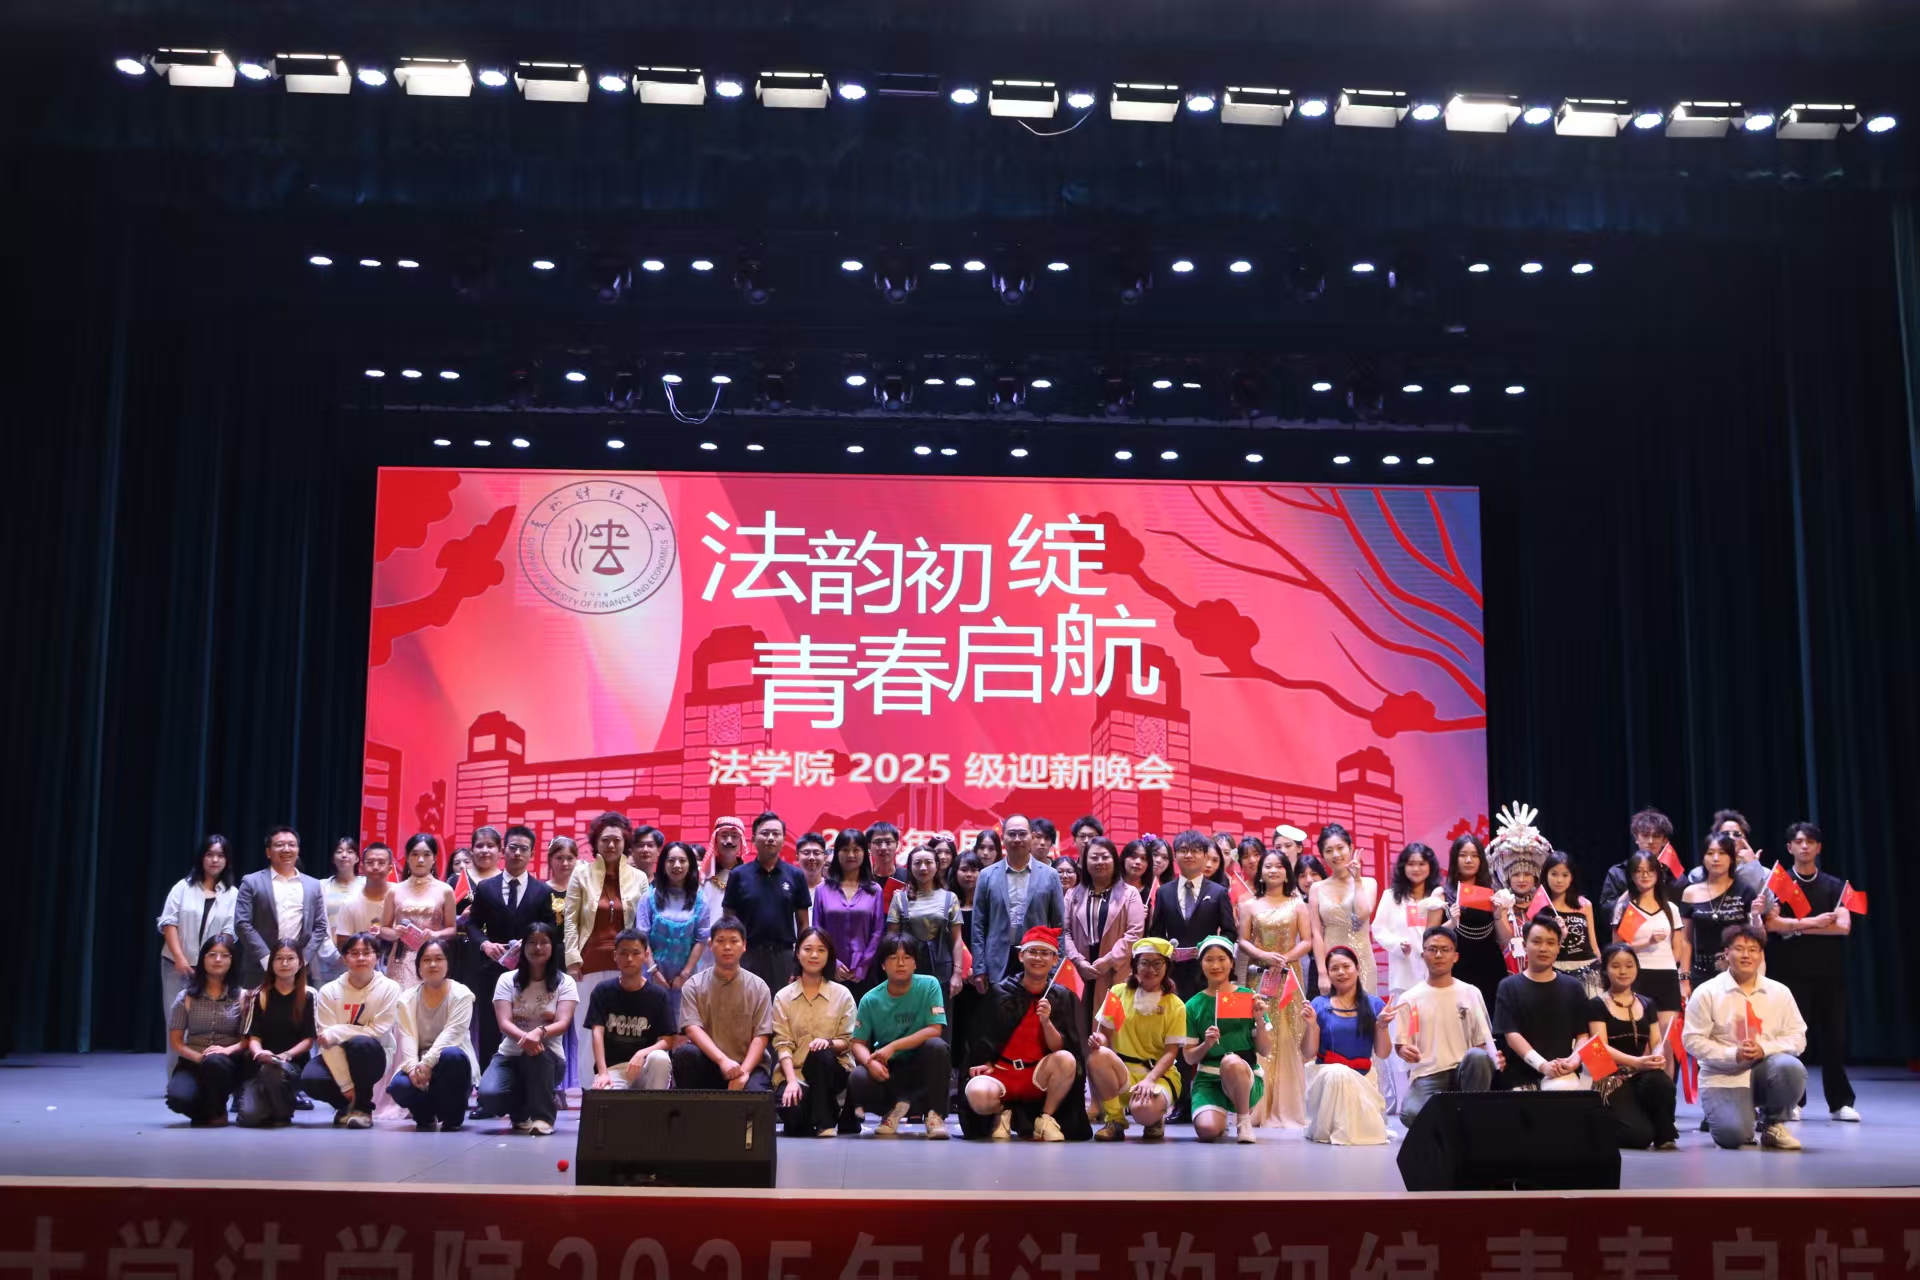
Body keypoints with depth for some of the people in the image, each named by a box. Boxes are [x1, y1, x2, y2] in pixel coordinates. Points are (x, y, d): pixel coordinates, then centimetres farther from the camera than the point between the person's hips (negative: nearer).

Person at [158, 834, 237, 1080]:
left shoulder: (232, 894, 5)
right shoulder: (183, 886, 6)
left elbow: (229, 932, 0)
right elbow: (168, 922, -1)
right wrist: (180, 958, -11)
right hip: (177, 964, 0)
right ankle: (176, 1080, 3)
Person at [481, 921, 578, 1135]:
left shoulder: (565, 982, -1)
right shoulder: (507, 980, 2)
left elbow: (563, 1023, -15)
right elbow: (504, 1023, -12)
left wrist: (540, 1032, -40)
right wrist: (524, 1037, -37)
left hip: (548, 1058, -1)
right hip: (510, 1055, 2)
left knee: (537, 1051, -39)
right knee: (489, 1095, -29)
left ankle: (542, 1117, -21)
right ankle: (522, 1112, 8)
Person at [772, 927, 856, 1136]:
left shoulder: (842, 995, 3)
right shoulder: (783, 996, 4)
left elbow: (848, 1042, 0)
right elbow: (782, 1044, -4)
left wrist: (829, 1043, -24)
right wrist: (792, 1080, -20)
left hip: (833, 1070, 0)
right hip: (796, 1071, 0)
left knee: (821, 1054, -36)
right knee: (791, 1111, -32)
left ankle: (826, 1123, -22)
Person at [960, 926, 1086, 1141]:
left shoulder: (1062, 997, 1)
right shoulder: (1000, 992, -1)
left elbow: (1059, 1048, -6)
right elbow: (984, 1041, 7)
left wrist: (1046, 1022, -22)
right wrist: (986, 1064, -9)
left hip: (1039, 1078, 1)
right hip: (1001, 1073, -1)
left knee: (1066, 1059, -31)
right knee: (977, 1095, -35)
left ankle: (1046, 1120, -7)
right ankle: (1002, 1113, 3)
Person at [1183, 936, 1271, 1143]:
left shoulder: (1248, 997, 2)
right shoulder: (1194, 1005, 4)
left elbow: (1265, 1052, 1)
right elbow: (1189, 1057, 5)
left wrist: (1260, 1020, -15)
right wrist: (1206, 1044, -15)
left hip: (1246, 1078, -1)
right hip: (1209, 1079, 1)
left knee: (1231, 1061, -38)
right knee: (1207, 1130, -28)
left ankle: (1244, 1120, -13)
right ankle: (1220, 1118, 10)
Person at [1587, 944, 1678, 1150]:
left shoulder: (1647, 1005, 16)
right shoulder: (1597, 1005, 1)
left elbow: (1657, 1042, 10)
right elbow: (1602, 1047, -10)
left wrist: (1658, 1057, -16)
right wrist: (1636, 1062, -27)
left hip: (1644, 1075, 4)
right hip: (1613, 1080, -4)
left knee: (1660, 1081, -36)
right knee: (1640, 1136, -27)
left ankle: (1665, 1135, -10)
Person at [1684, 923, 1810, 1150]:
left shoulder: (1780, 992, 5)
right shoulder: (1707, 993, -4)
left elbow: (1797, 1036, 2)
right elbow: (1693, 1040, -7)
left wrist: (1764, 1049, -16)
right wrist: (1733, 1054, -20)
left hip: (1765, 1070, 3)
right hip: (1723, 1078, -3)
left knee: (1791, 1067, -32)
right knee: (1733, 1135, -27)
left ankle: (1773, 1124, -3)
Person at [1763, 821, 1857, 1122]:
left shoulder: (1834, 886, 9)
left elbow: (1844, 926, -6)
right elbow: (1772, 923, -9)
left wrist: (1798, 927, -10)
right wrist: (1812, 922, -13)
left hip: (1829, 973, 2)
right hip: (1791, 972, -1)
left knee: (1833, 1036, 2)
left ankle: (1840, 1102, 11)